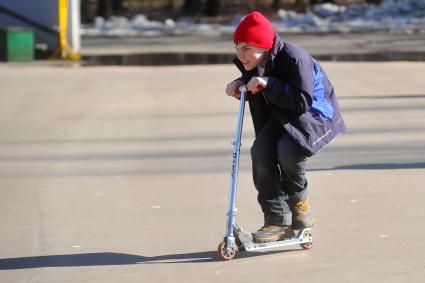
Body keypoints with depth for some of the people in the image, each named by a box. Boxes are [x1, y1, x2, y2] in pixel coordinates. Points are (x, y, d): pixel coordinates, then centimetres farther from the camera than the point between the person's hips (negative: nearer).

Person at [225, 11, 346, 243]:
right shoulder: (254, 64, -5)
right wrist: (240, 83, -7)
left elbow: (302, 102, -35)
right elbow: (252, 86, 17)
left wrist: (268, 84, -38)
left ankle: (299, 200, -1)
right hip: (282, 116, 7)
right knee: (260, 150, -19)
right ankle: (277, 220, -13)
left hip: (315, 114, -7)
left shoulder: (294, 59, -30)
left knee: (288, 150, -33)